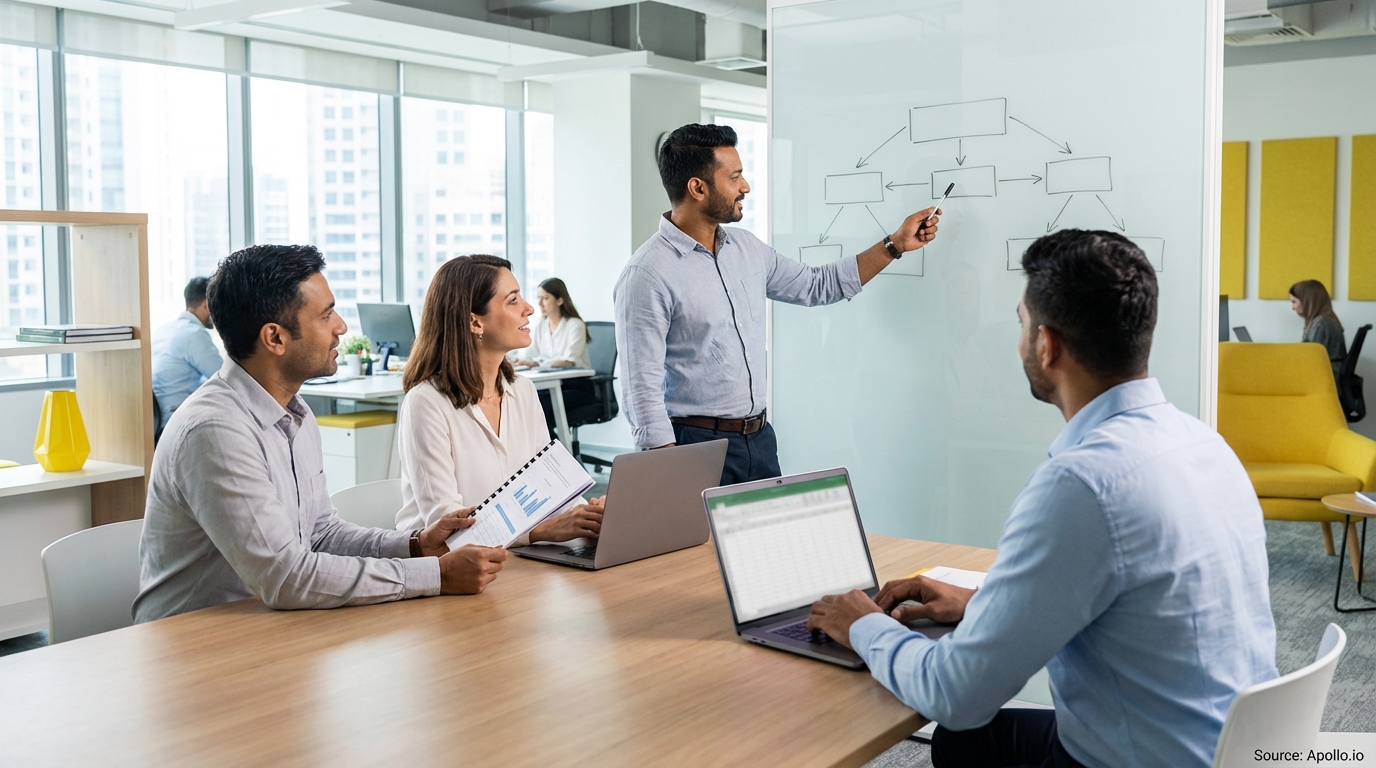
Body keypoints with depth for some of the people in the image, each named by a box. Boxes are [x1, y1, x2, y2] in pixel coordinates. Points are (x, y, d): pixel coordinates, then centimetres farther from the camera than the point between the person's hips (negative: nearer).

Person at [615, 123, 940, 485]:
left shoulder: (746, 248, 7)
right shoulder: (647, 275, -16)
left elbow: (817, 286, 20)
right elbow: (643, 390, -18)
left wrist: (896, 244, 15)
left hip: (760, 438, 7)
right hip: (696, 444, -7)